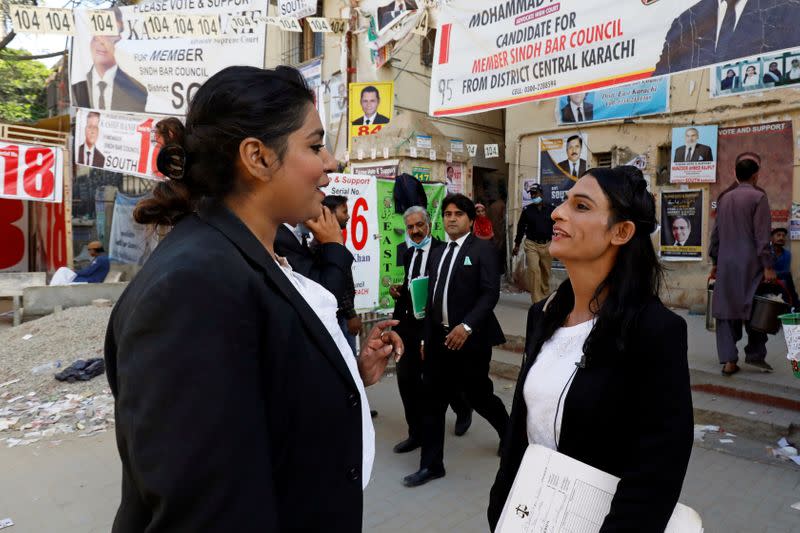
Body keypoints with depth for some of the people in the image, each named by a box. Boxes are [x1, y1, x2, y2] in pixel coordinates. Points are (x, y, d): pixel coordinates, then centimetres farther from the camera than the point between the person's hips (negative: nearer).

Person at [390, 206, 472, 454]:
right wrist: (399, 292, 1)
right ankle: (417, 433, 20)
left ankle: (463, 409, 42)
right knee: (406, 378, 5)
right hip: (409, 324, 6)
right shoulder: (408, 254, 11)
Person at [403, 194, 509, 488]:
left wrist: (467, 326, -24)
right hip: (438, 338, 6)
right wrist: (425, 338, 13)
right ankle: (431, 464, 19)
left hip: (470, 338, -5)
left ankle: (510, 433, 38)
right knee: (432, 402, 6)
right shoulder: (437, 253, 15)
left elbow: (490, 293, -14)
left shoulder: (482, 249, -4)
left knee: (478, 396, 8)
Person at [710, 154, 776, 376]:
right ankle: (755, 355, 16)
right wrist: (768, 266, -10)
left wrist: (715, 262, 20)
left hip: (726, 264, 5)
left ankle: (728, 361, 4)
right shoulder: (758, 197, -6)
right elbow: (762, 235, -11)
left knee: (727, 309, 4)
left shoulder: (724, 198, 11)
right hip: (750, 264, -5)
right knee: (755, 308, 8)